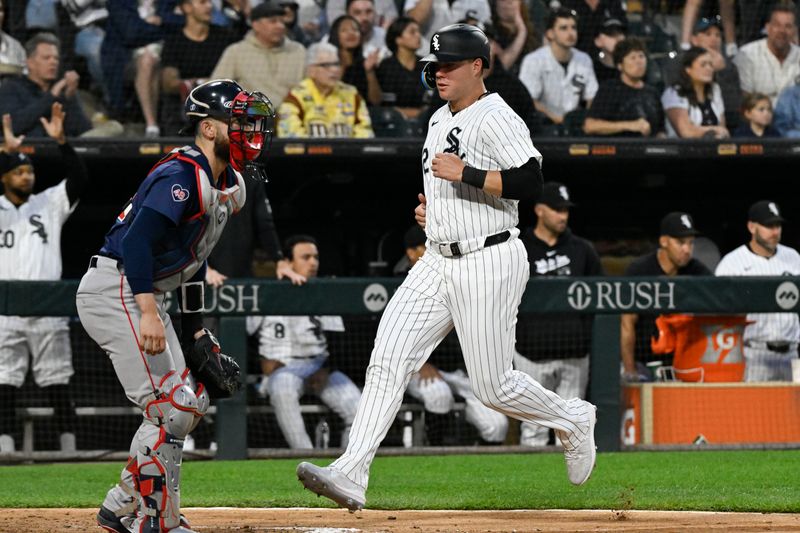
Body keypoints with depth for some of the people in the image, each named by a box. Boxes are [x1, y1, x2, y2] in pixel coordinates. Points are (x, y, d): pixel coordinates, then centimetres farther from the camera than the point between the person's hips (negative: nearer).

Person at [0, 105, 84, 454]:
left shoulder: (50, 204, 11)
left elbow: (79, 179, -3)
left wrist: (61, 141, -15)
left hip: (48, 311, 1)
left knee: (58, 385, 2)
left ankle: (69, 450, 3)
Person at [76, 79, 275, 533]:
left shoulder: (227, 187, 14)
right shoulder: (181, 176, -18)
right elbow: (137, 241, -28)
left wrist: (196, 330, 20)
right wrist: (148, 313, -36)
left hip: (144, 297, 11)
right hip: (114, 290, -11)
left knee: (191, 403, 12)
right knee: (171, 407, -14)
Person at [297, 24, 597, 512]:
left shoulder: (496, 118, -13)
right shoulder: (440, 120, 15)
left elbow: (530, 182, -25)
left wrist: (463, 174, -25)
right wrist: (433, 205, 15)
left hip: (489, 264, -8)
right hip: (438, 263, 8)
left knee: (495, 387, -3)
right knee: (388, 361, -7)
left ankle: (573, 420, 26)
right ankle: (352, 475, -14)